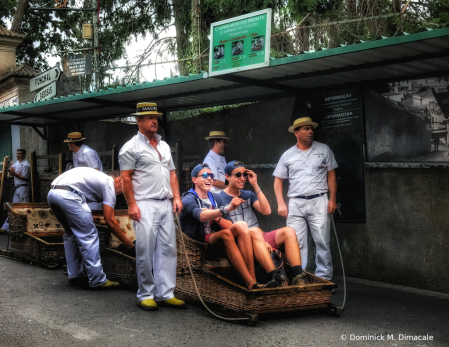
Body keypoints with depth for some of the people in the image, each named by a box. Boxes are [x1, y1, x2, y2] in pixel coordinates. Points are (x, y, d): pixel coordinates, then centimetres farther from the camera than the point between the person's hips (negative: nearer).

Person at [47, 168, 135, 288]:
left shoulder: (98, 177, 31)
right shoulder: (109, 184, 6)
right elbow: (110, 220, 2)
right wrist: (126, 242, 10)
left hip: (52, 193, 10)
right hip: (68, 195, -10)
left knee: (71, 234, 23)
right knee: (89, 235, -1)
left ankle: (74, 276, 25)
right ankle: (97, 280, 2)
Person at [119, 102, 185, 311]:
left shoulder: (164, 146, 19)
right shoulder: (132, 147, -1)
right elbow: (126, 178, -6)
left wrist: (176, 197, 9)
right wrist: (132, 205, -13)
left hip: (165, 205, 7)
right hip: (145, 205, -6)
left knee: (168, 249, 4)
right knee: (145, 252, -5)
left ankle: (165, 293, 10)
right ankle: (145, 295, 7)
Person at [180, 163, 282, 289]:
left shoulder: (212, 198, 24)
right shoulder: (189, 199, 0)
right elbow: (201, 216, -24)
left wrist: (217, 218, -6)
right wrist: (227, 209, -39)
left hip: (215, 241, 6)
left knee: (241, 226, -22)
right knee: (225, 233, -35)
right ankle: (251, 283, -40)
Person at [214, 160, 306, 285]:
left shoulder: (248, 195, 23)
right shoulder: (219, 198, 6)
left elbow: (266, 211, 7)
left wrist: (255, 185, 5)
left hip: (260, 238, 6)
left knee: (288, 232, -18)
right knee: (254, 231, -37)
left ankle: (298, 277, -32)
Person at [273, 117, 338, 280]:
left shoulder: (324, 150, 7)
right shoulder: (288, 155, 8)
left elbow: (331, 175, 8)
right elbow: (278, 180, 11)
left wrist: (333, 199, -2)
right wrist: (281, 203, -1)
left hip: (319, 201, -1)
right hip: (296, 204, 1)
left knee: (323, 242, -2)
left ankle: (324, 278, 7)